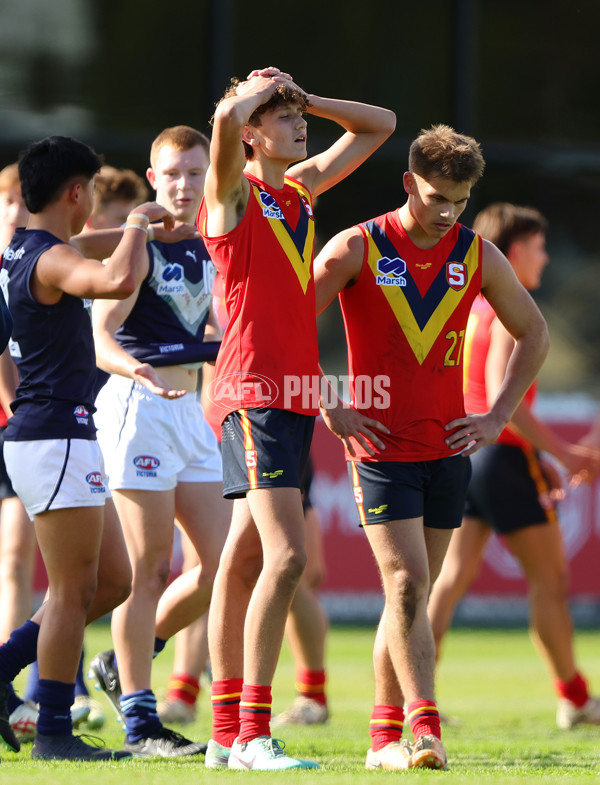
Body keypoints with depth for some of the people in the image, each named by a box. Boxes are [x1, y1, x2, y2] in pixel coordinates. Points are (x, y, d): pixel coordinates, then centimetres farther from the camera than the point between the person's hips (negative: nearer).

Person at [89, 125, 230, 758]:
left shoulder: (208, 250, 14)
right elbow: (99, 336, -19)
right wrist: (140, 372, -36)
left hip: (189, 410, 8)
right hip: (138, 405, -8)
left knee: (223, 563, 3)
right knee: (149, 568, -7)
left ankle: (125, 663, 19)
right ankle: (139, 723, -2)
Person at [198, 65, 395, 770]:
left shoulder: (302, 188, 15)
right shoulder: (232, 193, -6)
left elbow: (379, 125, 25)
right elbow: (226, 120, -27)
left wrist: (305, 98, 12)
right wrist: (256, 92, -6)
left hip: (296, 389, 8)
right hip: (253, 389, -8)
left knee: (243, 559, 11)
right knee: (285, 555, -18)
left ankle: (226, 734, 14)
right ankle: (252, 736, -19)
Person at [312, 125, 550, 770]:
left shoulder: (478, 257, 4)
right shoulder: (356, 249, -7)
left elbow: (533, 333, 17)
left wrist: (498, 416, 9)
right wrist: (328, 408, -9)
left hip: (448, 450, 4)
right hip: (380, 446, -4)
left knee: (412, 593, 8)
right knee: (406, 585, -15)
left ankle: (385, 738, 15)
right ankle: (422, 726, -18)